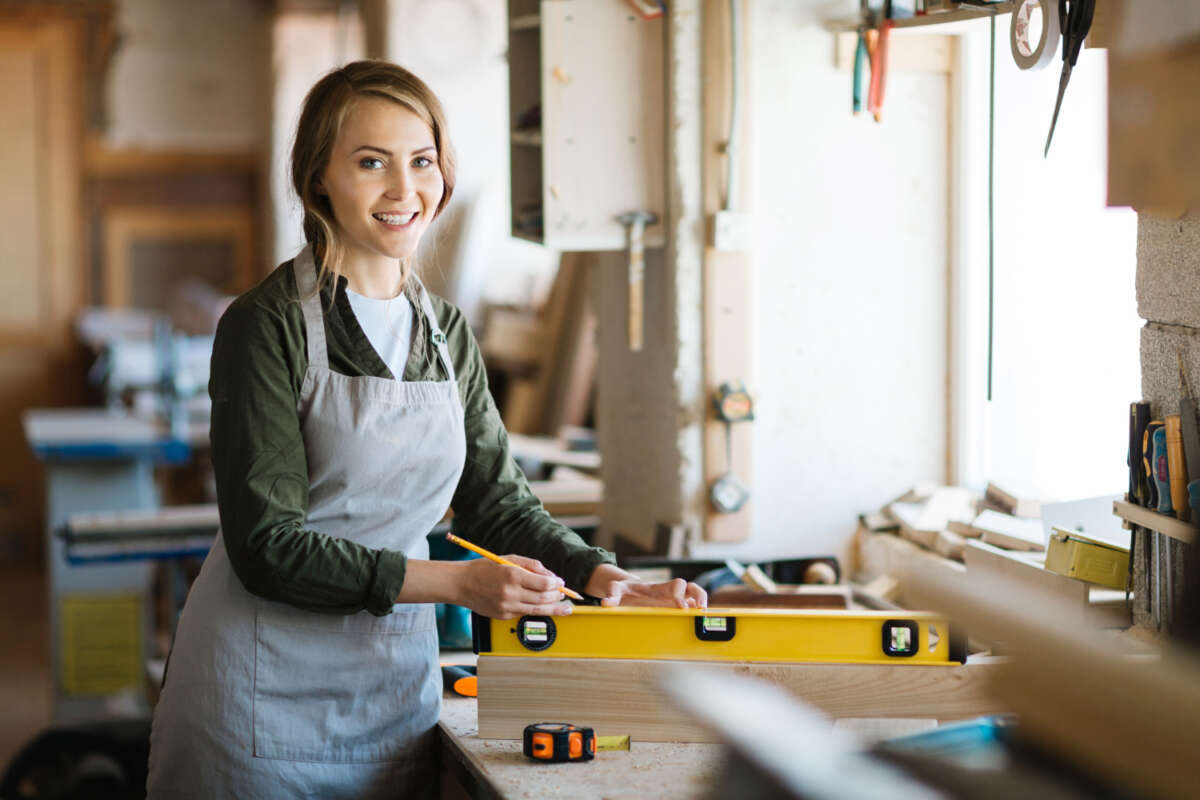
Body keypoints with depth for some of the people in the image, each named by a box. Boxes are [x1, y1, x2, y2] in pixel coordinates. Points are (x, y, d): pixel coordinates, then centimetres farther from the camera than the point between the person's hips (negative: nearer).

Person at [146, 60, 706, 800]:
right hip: (266, 695, -5)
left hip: (399, 683, 5)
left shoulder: (448, 331, 8)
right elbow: (268, 545, -16)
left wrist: (599, 574, -6)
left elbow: (496, 497, 12)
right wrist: (456, 583, -22)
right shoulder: (269, 326, -12)